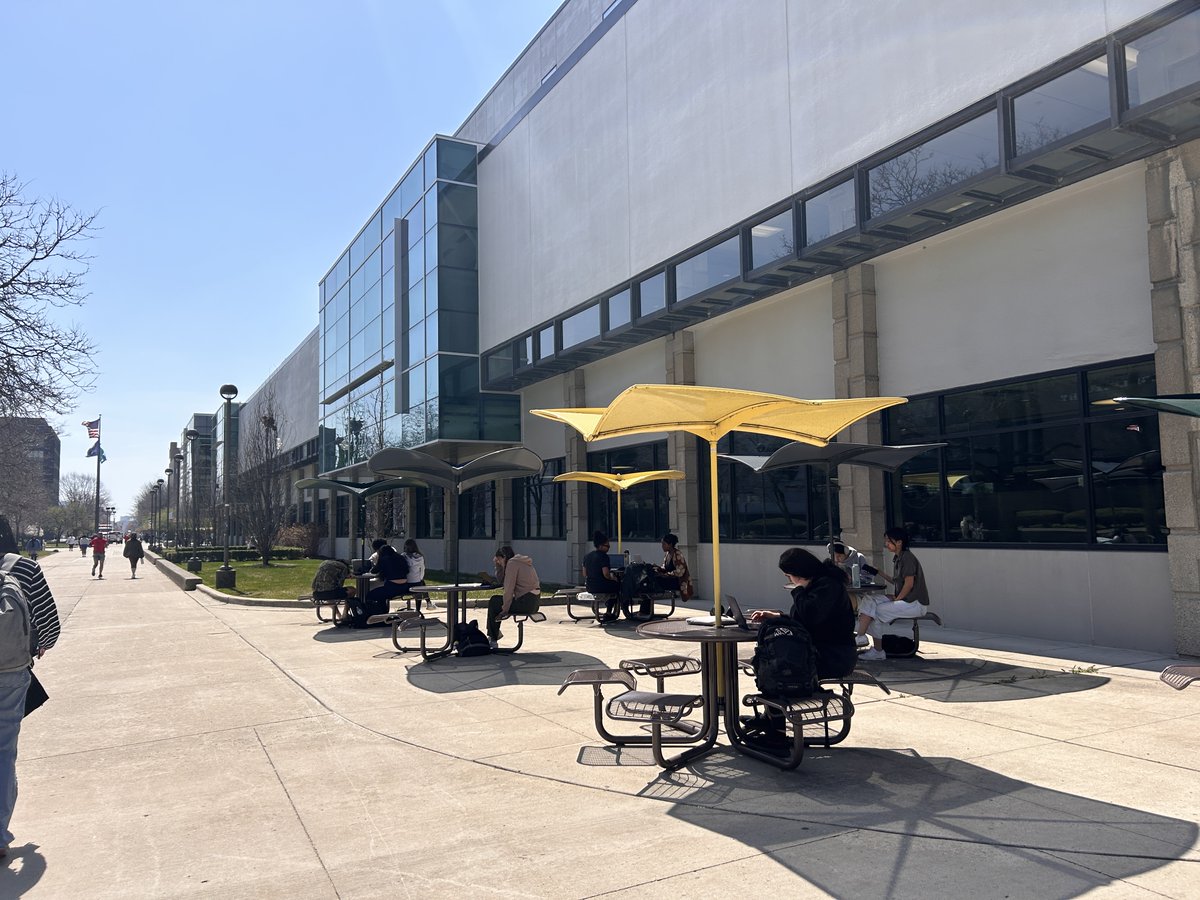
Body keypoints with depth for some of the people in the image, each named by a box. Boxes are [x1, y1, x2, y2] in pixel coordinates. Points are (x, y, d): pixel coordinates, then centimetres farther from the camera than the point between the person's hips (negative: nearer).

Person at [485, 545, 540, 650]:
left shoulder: (512, 563, -9)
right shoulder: (519, 562, 20)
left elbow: (509, 588, -13)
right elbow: (501, 580, 25)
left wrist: (505, 609, -10)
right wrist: (498, 565, 14)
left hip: (526, 602, -10)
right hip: (533, 602, 10)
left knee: (493, 603, 2)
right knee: (495, 599, 19)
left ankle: (493, 638, 13)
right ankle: (495, 634, 23)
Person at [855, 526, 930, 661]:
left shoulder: (907, 557, -15)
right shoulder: (897, 558, 14)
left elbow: (909, 584, -19)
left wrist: (896, 599, -13)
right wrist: (880, 573, 10)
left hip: (915, 603, -9)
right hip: (903, 599, 9)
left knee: (878, 611, -17)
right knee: (868, 600, -5)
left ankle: (877, 651, -7)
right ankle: (859, 635, -13)